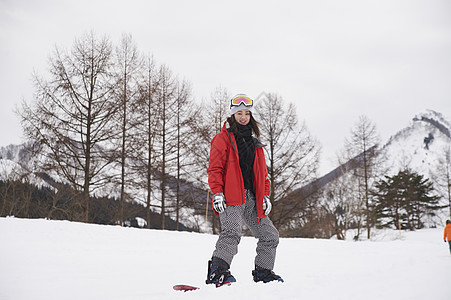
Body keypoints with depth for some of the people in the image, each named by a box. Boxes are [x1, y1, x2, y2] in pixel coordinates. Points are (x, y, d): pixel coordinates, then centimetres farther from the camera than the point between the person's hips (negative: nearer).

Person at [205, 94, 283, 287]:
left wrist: (265, 195, 13)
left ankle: (263, 272, 22)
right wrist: (217, 193, -15)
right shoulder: (222, 139, 4)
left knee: (270, 235, 8)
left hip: (252, 198, 7)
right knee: (232, 232, -27)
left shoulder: (254, 142, 22)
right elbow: (215, 168, -3)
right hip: (231, 197, -6)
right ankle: (217, 271, -32)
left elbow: (262, 172, 24)